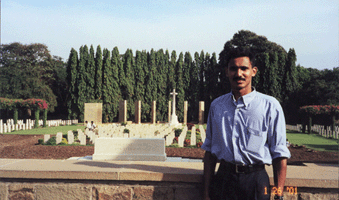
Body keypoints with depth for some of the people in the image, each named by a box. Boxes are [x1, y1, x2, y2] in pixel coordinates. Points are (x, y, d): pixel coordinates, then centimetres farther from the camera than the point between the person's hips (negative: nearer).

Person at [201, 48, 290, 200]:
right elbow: (209, 150, 10)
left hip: (255, 180, -2)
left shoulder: (270, 106, -2)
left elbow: (279, 154, -2)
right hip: (223, 180, 3)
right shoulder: (217, 105, 8)